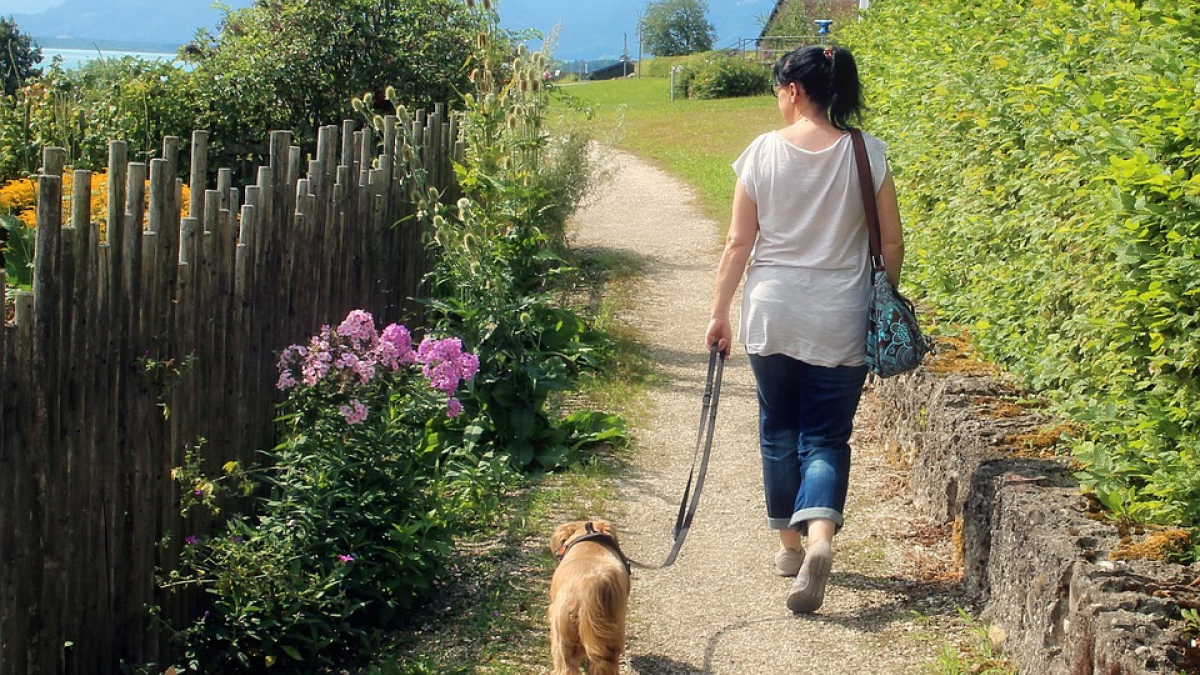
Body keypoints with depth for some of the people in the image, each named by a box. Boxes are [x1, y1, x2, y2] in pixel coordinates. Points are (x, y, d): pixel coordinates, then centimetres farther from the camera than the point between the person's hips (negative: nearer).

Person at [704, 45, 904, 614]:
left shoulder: (763, 151, -5)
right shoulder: (866, 153, -4)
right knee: (826, 437, 6)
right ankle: (820, 538, -18)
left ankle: (790, 544, 28)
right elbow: (891, 242, 0)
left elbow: (738, 243, -3)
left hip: (772, 315, 0)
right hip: (840, 322, 0)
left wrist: (719, 313, 5)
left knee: (779, 430, 17)